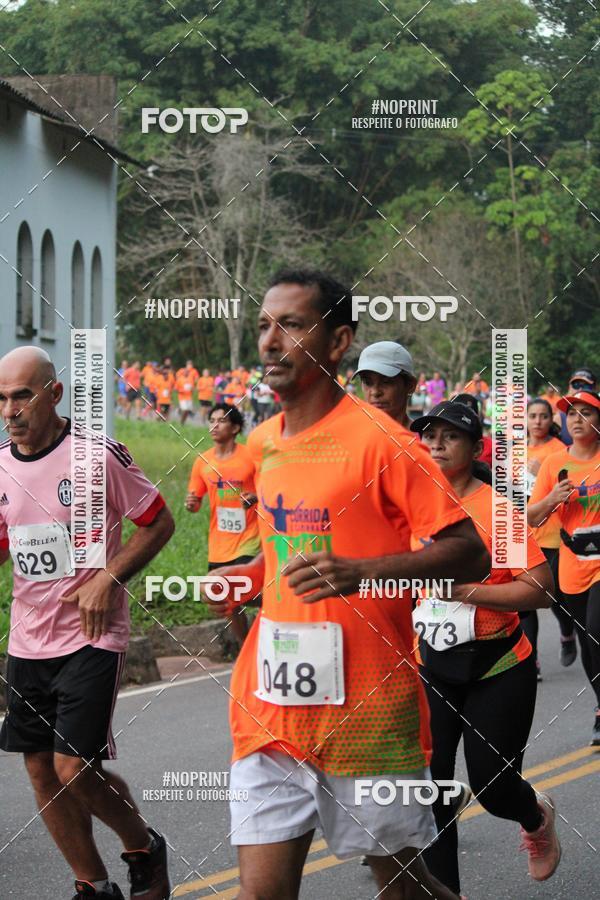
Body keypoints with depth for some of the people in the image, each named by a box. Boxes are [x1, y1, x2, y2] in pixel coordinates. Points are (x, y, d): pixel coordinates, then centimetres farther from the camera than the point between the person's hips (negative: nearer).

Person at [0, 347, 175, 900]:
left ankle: (144, 849, 17)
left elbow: (159, 522, -3)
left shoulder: (98, 455, -11)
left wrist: (109, 578, -13)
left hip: (91, 637, -6)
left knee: (75, 769, -11)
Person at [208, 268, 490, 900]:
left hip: (366, 709, -6)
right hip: (270, 707, 6)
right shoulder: (264, 442, 12)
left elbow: (469, 555, -13)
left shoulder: (379, 440, -10)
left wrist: (361, 573, -27)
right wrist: (251, 575, 9)